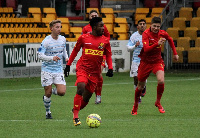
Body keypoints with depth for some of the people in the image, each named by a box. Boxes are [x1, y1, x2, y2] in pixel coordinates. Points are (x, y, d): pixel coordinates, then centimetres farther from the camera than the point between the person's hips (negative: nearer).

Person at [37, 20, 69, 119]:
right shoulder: (46, 41, -12)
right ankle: (48, 112, 23)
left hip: (59, 70, 4)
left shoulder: (63, 39, 4)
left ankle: (52, 91, 22)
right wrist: (52, 58, -29)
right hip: (47, 70, -4)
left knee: (62, 92, -12)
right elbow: (40, 55, -15)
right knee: (48, 93, 1)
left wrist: (66, 58, 2)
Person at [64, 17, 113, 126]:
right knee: (81, 88, -25)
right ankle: (75, 116, -21)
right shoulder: (83, 38, 0)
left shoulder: (105, 41, 5)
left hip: (95, 72, 3)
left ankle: (75, 110, 32)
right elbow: (75, 50, 12)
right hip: (82, 68, -3)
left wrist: (110, 69, -1)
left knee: (87, 97, 4)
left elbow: (108, 55, 13)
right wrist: (68, 65, 11)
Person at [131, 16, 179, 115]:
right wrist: (157, 44, -44)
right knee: (140, 86, 9)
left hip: (157, 61, 2)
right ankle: (135, 106, 33)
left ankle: (158, 102, -1)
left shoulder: (163, 34, -7)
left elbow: (170, 40, 17)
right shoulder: (146, 34, -19)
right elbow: (146, 49, -31)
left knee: (161, 81, -24)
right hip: (145, 62, -2)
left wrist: (175, 53, 16)